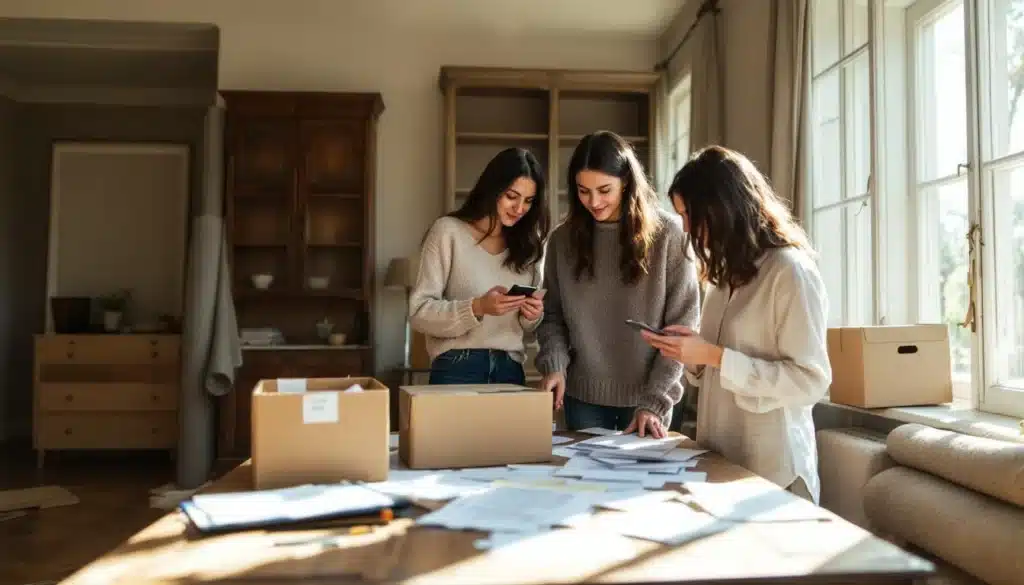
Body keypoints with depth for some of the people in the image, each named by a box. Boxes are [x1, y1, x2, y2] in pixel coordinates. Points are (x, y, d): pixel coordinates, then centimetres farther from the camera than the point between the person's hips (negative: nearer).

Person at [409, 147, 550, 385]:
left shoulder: (528, 243, 10)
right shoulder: (449, 231, -4)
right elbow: (419, 312, -9)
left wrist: (533, 317, -8)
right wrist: (477, 308, -22)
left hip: (510, 370, 4)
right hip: (457, 369, -4)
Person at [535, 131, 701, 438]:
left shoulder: (667, 233, -8)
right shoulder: (563, 239, 1)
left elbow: (683, 324, -8)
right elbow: (552, 316, 7)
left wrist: (655, 400, -13)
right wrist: (554, 364, -12)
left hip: (647, 395, -2)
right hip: (583, 394, 2)